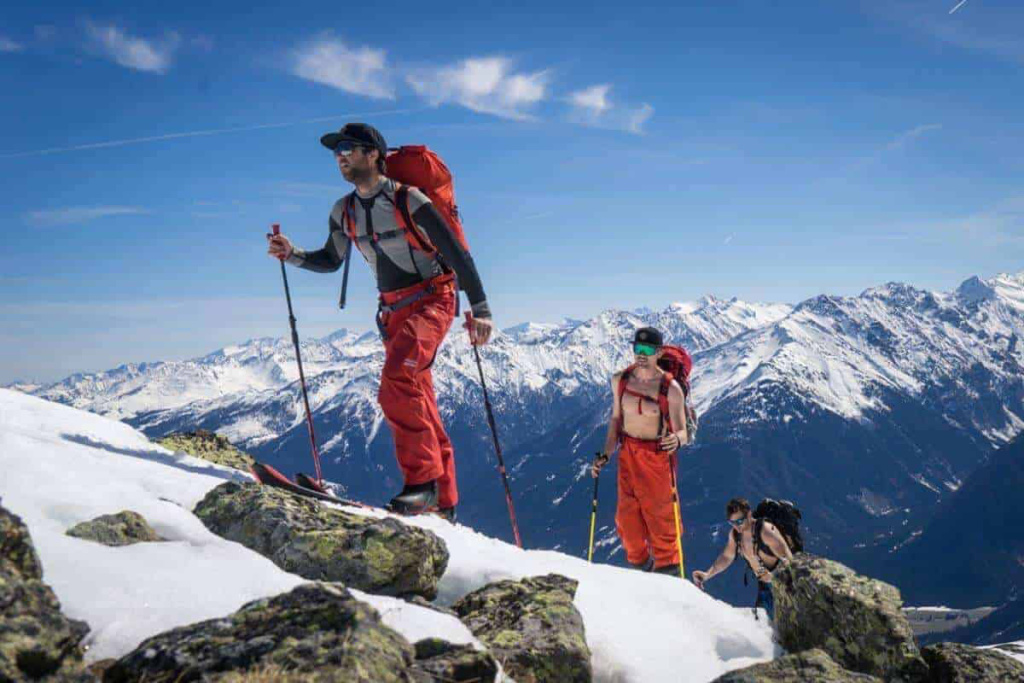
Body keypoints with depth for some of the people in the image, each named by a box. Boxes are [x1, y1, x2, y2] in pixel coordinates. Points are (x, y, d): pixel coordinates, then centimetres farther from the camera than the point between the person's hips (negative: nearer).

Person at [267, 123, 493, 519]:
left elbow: (456, 254, -14)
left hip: (432, 301, -7)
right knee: (419, 403, 8)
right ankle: (443, 501, 17)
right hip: (393, 309, 7)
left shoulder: (408, 200, -15)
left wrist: (480, 309, -18)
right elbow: (331, 261, 19)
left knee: (397, 380, -28)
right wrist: (292, 255, 0)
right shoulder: (344, 212, 5)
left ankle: (423, 480, -19)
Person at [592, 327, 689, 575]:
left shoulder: (670, 388, -16)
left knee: (659, 515, 5)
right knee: (627, 517, 10)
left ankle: (666, 566, 27)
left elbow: (682, 432, -14)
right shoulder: (620, 380, -2)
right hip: (628, 455, 4)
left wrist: (676, 439, -37)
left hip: (658, 456, -4)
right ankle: (639, 562, 35)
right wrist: (605, 455, 4)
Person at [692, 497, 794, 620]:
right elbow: (726, 557, 12)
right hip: (764, 586, 7)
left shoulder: (766, 531, -25)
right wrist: (707, 574, 2)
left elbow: (788, 560, -28)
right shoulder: (735, 533, -4)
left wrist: (773, 575, -46)